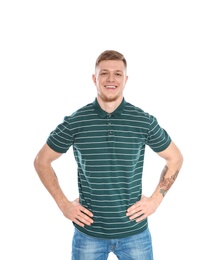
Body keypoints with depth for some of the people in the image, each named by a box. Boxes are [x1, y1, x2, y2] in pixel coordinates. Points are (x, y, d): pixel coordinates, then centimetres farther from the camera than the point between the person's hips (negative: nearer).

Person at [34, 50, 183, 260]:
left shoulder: (145, 121, -6)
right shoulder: (74, 122, -7)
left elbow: (175, 158, 8)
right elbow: (41, 161, 4)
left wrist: (155, 199, 0)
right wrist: (63, 204, -2)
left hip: (134, 232, 0)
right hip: (88, 232, 0)